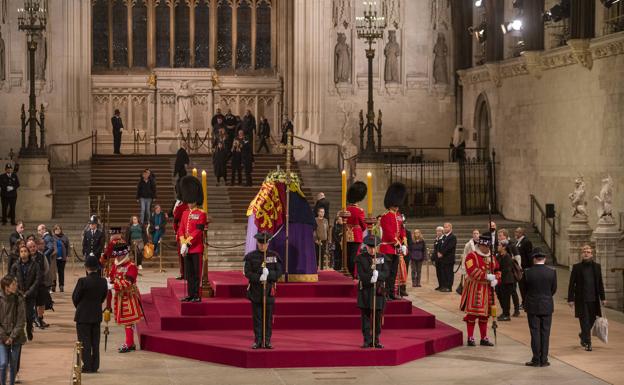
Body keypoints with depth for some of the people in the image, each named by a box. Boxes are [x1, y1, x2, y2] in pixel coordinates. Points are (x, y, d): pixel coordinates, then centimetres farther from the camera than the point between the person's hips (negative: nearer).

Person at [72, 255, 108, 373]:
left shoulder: (83, 281, -19)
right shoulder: (103, 281, -4)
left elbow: (75, 298, -9)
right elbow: (103, 297, 5)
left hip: (83, 316, -5)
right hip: (97, 315, 5)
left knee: (84, 342, 3)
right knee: (95, 342, 12)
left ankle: (87, 366, 3)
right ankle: (95, 366, 15)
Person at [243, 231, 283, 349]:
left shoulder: (274, 256, 5)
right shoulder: (251, 256, 2)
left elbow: (279, 272, 0)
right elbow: (247, 273, -5)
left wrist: (268, 274, -18)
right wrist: (259, 278, -20)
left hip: (269, 290, 1)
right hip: (255, 290, -1)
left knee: (268, 317, 2)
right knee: (257, 317, 2)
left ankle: (267, 341, 8)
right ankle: (258, 341, 7)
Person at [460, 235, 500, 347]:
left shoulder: (492, 257, 13)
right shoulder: (472, 256, -9)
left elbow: (497, 270, 16)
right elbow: (472, 271, -22)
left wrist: (496, 280, -6)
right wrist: (487, 276, -25)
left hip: (487, 289, 6)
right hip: (474, 288, -6)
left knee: (485, 314, 11)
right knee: (472, 313, -5)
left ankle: (484, 338, 18)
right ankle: (470, 338, 1)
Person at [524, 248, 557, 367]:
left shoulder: (528, 272, -9)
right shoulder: (552, 272, -6)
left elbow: (524, 288, 2)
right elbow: (554, 289, 3)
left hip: (532, 307, -1)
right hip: (547, 306, 1)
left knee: (535, 333, 4)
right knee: (545, 333, 6)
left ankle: (536, 359, 5)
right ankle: (544, 360, 8)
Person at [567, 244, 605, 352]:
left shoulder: (597, 266, 7)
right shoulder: (577, 267, 0)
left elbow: (600, 283, 10)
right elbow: (572, 284, 0)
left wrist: (602, 298, 6)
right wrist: (570, 299, -6)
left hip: (593, 299, 3)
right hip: (581, 299, -3)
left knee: (591, 319, 11)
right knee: (584, 321, -5)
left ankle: (583, 335, 36)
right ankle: (587, 343, -1)